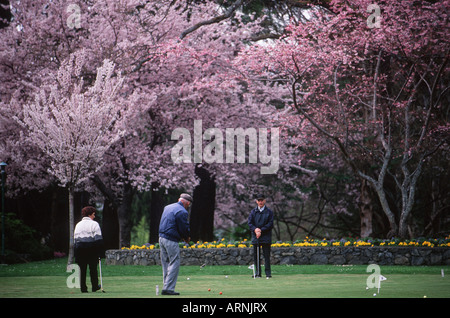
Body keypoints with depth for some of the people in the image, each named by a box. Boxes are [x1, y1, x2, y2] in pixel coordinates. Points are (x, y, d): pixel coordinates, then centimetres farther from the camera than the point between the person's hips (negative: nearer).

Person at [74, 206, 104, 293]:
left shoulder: (78, 225, 12)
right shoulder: (94, 224, -3)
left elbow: (75, 239, 12)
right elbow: (98, 238, -8)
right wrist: (99, 250, -4)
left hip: (80, 250, 4)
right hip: (91, 250, -4)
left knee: (82, 269, 4)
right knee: (93, 269, 6)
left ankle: (83, 288, 3)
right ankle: (95, 286, 10)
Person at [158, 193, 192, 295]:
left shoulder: (167, 207, 15)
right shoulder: (182, 212, -13)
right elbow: (184, 228, -13)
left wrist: (183, 236, 13)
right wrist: (187, 237, 9)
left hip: (162, 237, 9)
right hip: (171, 241, -9)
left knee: (166, 264, 14)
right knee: (174, 264, -3)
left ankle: (166, 287, 16)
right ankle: (168, 288, -7)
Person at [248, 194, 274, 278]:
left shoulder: (269, 212, 2)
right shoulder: (253, 212, 9)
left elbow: (270, 224, -4)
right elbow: (250, 223, 4)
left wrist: (261, 230, -13)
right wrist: (255, 229, -15)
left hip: (266, 237, -3)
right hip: (255, 237, 3)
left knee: (266, 255, -4)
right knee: (256, 255, 4)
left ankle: (268, 273, -1)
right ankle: (257, 273, 12)